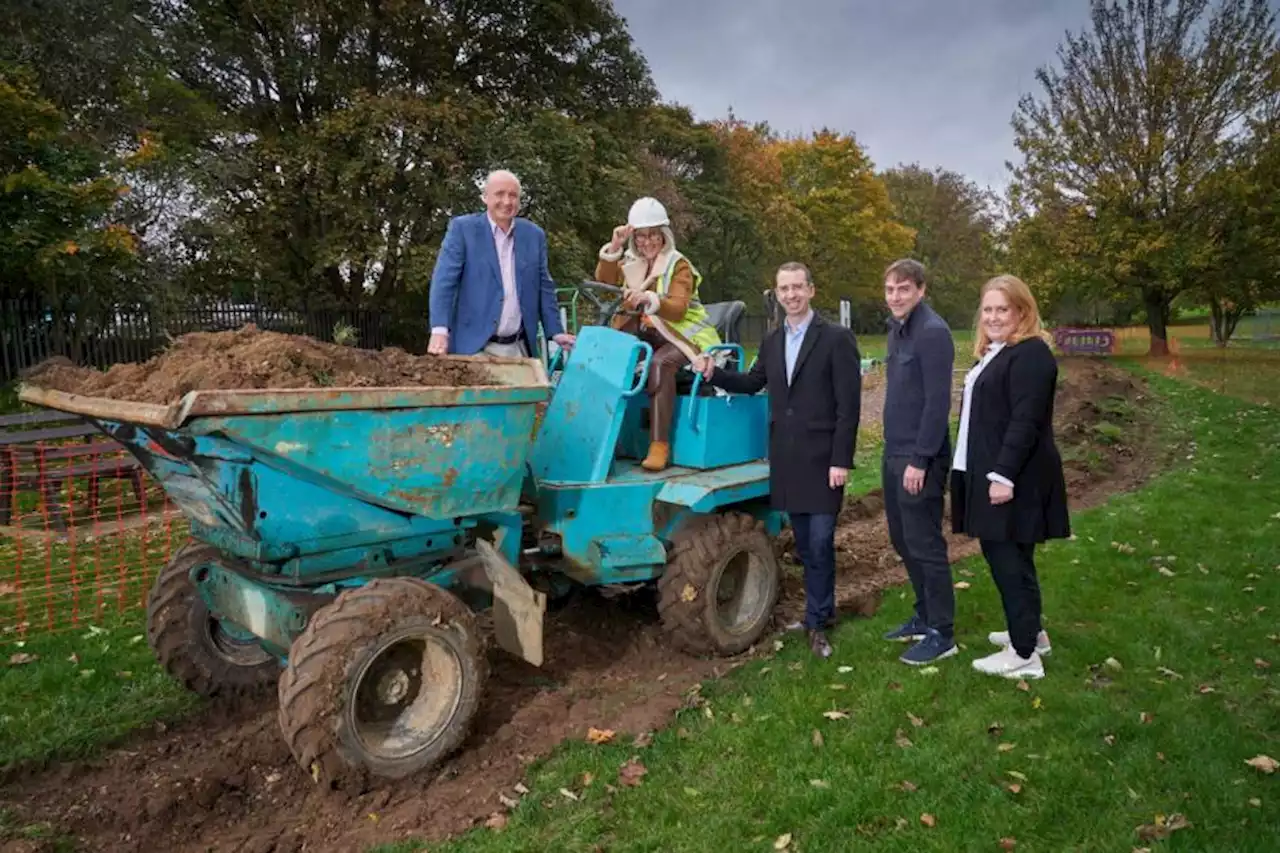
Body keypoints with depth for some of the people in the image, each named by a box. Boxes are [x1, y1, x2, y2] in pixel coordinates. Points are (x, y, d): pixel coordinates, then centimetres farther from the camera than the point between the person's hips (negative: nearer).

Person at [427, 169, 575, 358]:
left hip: (519, 348, 4)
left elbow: (544, 287, 14)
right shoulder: (462, 227, -1)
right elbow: (444, 279, -9)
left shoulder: (534, 235, 10)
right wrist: (440, 329, -20)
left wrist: (556, 331, 5)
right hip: (475, 346, -3)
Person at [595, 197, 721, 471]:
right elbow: (604, 281, -6)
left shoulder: (679, 265, -5)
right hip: (643, 334, 5)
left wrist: (649, 298, -38)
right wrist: (614, 247, -17)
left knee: (659, 364, -36)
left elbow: (678, 309, -20)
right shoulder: (630, 262, 12)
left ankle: (660, 443, -35)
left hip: (680, 334, -5)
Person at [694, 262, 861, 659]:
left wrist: (841, 460, -15)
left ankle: (817, 621, 11)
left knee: (820, 543, -3)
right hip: (786, 459, 6)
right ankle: (823, 609, 29)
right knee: (805, 544, 13)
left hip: (822, 459, -5)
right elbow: (752, 383, 22)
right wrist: (714, 374, 5)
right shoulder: (772, 341, 11)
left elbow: (849, 405, -11)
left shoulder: (837, 338, -7)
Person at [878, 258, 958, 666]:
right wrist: (894, 453, 15)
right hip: (894, 454, 9)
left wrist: (920, 460, -20)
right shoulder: (897, 329, 13)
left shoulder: (932, 332, -15)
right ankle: (925, 616, 31)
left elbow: (938, 402, -19)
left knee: (924, 545, -1)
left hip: (919, 458, -9)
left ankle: (942, 634, 12)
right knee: (902, 539, 16)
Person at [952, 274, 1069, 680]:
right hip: (990, 472, 10)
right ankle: (1029, 631, 31)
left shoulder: (1030, 354, -14)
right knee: (1004, 555, 17)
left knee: (1009, 558, -4)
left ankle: (1025, 654, 6)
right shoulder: (993, 353, 16)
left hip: (1013, 478, -10)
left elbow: (1025, 422, -22)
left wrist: (1003, 475, -25)